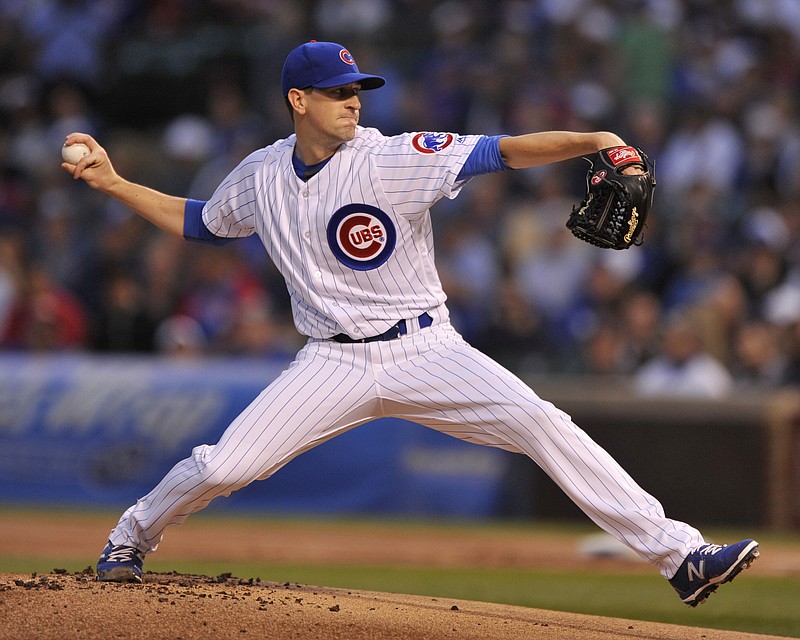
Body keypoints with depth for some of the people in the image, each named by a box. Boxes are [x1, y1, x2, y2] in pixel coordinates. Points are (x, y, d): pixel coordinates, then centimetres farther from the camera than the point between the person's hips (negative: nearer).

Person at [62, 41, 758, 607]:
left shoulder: (395, 159, -11)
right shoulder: (261, 176, 2)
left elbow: (502, 151, -21)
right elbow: (198, 222, 21)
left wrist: (591, 140, -35)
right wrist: (112, 182, 13)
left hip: (426, 351, -2)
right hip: (335, 364, 2)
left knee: (543, 425, -20)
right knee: (223, 466, -10)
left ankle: (677, 555, -19)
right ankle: (131, 539, 23)